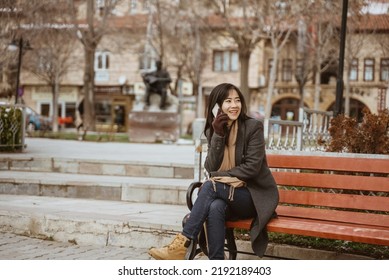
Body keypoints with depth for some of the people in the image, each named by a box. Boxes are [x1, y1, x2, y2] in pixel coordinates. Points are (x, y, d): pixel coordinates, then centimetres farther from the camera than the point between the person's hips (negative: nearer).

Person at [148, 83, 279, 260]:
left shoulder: (253, 127, -6)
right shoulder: (212, 131, 7)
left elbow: (252, 167, -12)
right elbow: (211, 169, -4)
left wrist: (220, 177, -13)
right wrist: (218, 135, -14)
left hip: (256, 196, -3)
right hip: (227, 194, 4)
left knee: (210, 186, -29)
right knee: (215, 207, -33)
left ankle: (181, 245, -31)